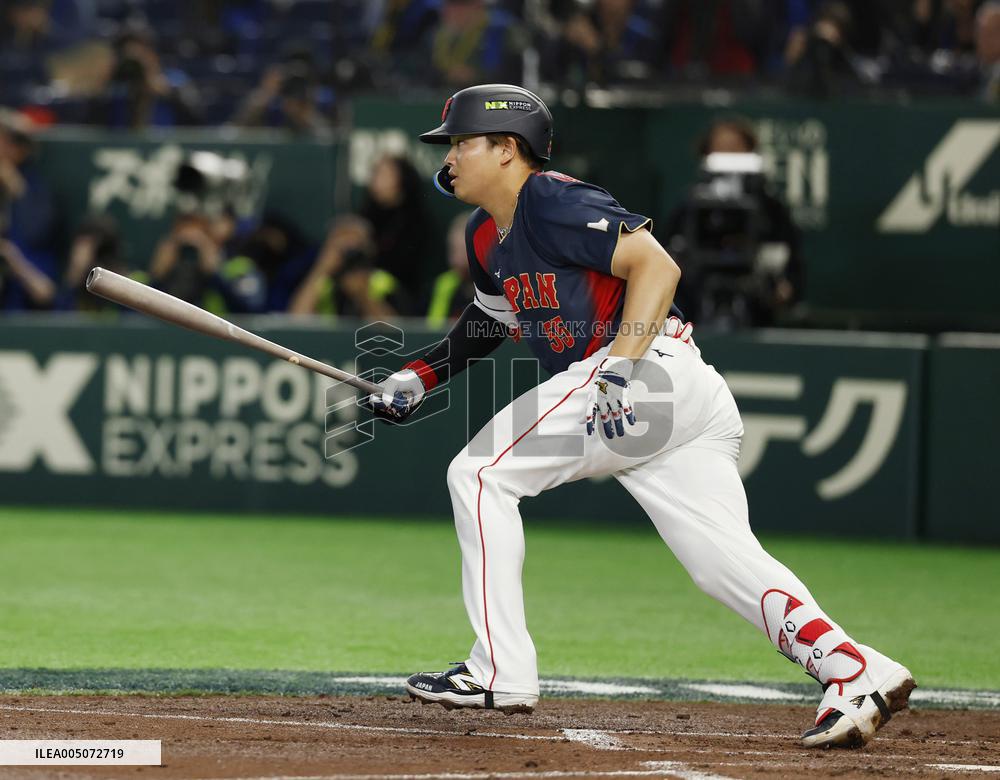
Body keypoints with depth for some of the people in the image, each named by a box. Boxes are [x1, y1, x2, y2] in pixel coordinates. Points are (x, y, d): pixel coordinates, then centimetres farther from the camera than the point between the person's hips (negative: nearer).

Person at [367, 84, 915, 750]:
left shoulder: (552, 203, -8)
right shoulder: (488, 237, 22)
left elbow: (657, 266, -18)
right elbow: (489, 320, 39)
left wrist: (621, 367, -25)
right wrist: (418, 377, 26)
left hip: (652, 370, -10)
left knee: (481, 474, -5)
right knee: (727, 562, -1)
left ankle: (502, 672, -5)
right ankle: (857, 672, -15)